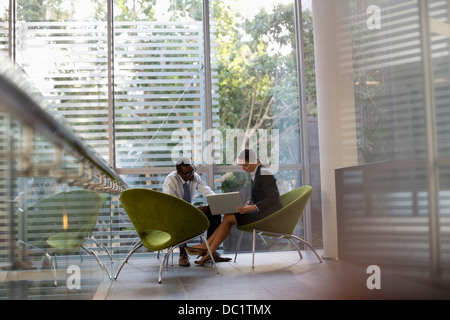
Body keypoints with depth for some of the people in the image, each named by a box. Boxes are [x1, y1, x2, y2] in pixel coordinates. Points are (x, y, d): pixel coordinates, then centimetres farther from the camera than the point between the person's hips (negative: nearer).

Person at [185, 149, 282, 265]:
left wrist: (253, 207, -29)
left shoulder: (264, 174, -15)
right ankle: (205, 247, -5)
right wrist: (249, 203, 0)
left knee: (228, 218, -13)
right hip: (261, 212, 9)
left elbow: (273, 198, -22)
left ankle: (209, 252, -6)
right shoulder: (255, 174, 13)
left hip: (269, 214, -9)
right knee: (228, 217, -3)